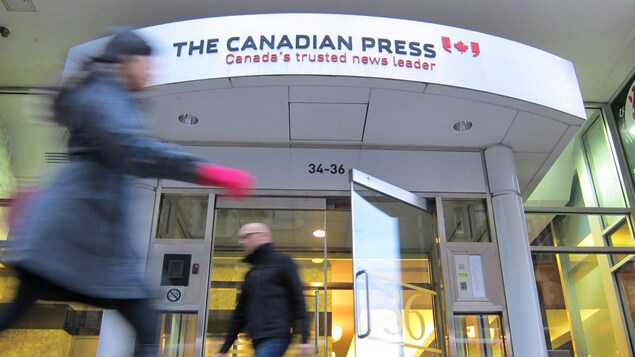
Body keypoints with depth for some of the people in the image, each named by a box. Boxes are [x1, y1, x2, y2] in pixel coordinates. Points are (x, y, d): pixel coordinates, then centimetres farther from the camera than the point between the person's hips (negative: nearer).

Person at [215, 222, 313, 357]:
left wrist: (304, 338, -13)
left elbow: (298, 299, -4)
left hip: (276, 336, -7)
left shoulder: (282, 262, 3)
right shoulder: (251, 274, 22)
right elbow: (240, 312, 22)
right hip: (258, 340, 7)